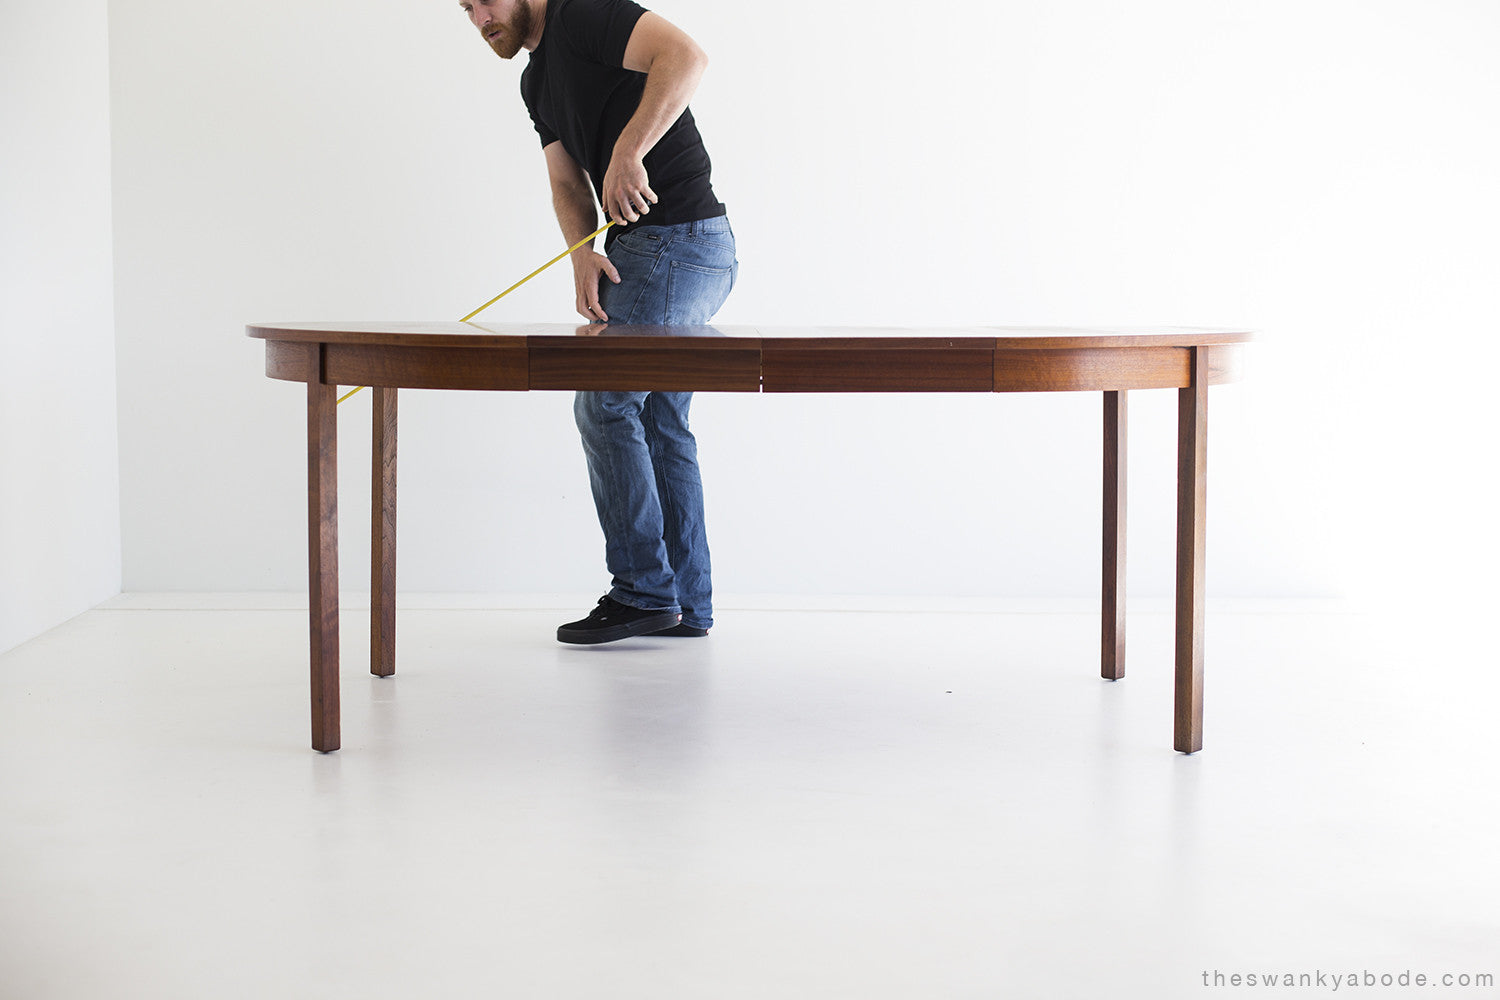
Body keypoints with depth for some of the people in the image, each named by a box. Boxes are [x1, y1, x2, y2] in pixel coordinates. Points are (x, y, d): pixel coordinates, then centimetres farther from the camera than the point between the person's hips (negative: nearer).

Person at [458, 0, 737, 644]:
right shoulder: (536, 80, 20)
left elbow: (686, 57, -25)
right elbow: (568, 184, 14)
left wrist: (628, 150, -31)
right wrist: (583, 256, -5)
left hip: (678, 241, -10)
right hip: (643, 249, 10)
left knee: (605, 404, -9)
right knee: (659, 420, 10)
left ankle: (642, 591, -4)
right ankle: (685, 604, 15)